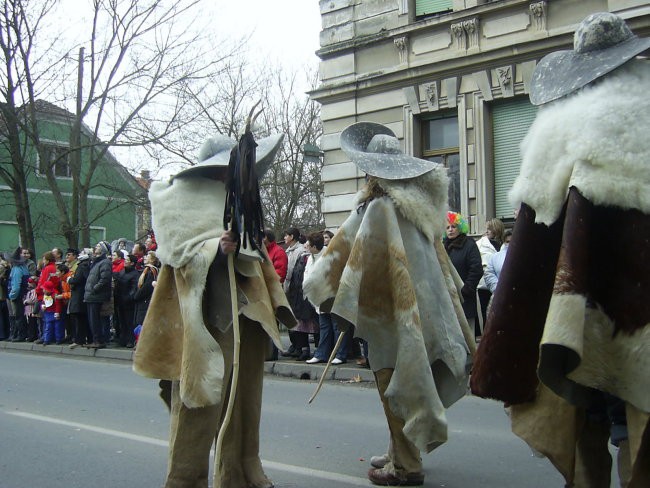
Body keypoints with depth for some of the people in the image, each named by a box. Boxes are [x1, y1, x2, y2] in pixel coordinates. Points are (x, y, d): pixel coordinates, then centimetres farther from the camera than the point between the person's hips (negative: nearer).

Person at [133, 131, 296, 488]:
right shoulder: (185, 194, -2)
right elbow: (180, 250, -11)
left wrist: (274, 304, 18)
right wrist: (217, 249, -29)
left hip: (247, 312, 7)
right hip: (206, 316, -7)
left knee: (243, 400, 11)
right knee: (200, 404, -3)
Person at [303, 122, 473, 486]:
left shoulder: (379, 207, -14)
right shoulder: (420, 203, 9)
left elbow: (349, 254, -14)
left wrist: (338, 302, -6)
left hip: (395, 312, -8)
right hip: (425, 306, 8)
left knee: (396, 386, 1)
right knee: (413, 382, 15)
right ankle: (403, 452, 26)